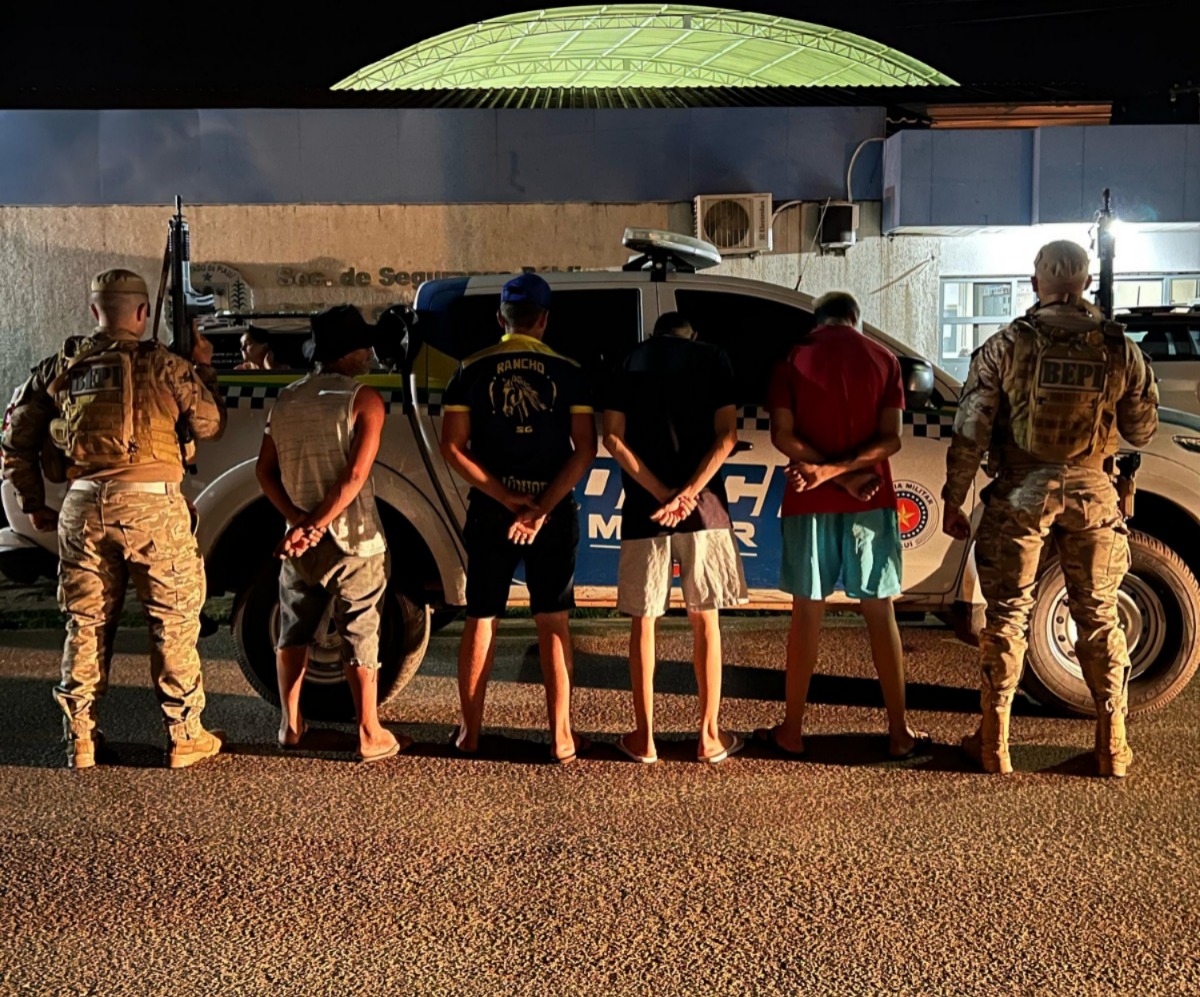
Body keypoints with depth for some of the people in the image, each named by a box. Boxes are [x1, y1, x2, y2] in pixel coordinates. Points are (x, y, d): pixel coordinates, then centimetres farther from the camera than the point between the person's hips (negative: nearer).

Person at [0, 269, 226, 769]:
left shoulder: (60, 367, 8)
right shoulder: (163, 364, -4)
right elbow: (210, 425, 5)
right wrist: (204, 368, 17)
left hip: (83, 505, 4)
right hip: (151, 504, -4)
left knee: (86, 623, 14)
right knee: (173, 621, 7)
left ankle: (79, 739, 21)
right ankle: (185, 737, 13)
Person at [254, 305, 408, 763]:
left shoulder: (285, 400, 7)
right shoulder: (363, 399, -10)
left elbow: (265, 471, 2)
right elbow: (355, 475, -19)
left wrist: (299, 520, -6)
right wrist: (316, 526, -16)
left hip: (298, 542, 5)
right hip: (353, 542, -5)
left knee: (293, 631, 19)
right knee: (360, 637, 3)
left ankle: (290, 725, 28)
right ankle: (370, 736, 9)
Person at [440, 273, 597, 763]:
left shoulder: (473, 369, 0)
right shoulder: (567, 372, -2)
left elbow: (453, 447, -6)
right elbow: (585, 448, -9)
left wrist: (508, 500, -9)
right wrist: (541, 508, -13)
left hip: (489, 512, 1)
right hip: (553, 512, 0)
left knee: (480, 620, 11)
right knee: (553, 622, 7)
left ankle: (470, 731, 19)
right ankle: (561, 736, 8)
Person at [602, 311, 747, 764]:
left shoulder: (631, 362, 9)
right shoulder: (712, 359, 7)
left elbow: (613, 438, -4)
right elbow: (726, 435, -6)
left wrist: (662, 494, -9)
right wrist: (688, 494, -13)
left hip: (644, 511, 0)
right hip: (704, 506, 0)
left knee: (643, 621, 8)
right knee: (705, 619, 10)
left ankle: (644, 738, 12)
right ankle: (709, 736, 13)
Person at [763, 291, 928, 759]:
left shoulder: (794, 360, 1)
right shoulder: (883, 360, 2)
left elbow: (782, 435, -8)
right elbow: (890, 439, -6)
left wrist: (841, 477, -11)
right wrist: (837, 470, -13)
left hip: (810, 504, 0)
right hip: (871, 505, 1)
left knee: (807, 614, 6)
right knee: (880, 614, 6)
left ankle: (792, 731, 12)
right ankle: (899, 732, 11)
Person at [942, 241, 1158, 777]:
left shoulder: (1006, 346, -8)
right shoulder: (1119, 348, -4)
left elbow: (970, 432, -8)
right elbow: (1142, 431, 6)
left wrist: (953, 500, 0)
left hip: (1021, 496, -1)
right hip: (1091, 495, 2)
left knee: (1007, 614, 8)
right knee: (1098, 615, 13)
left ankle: (994, 741, 12)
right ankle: (1113, 744, 18)